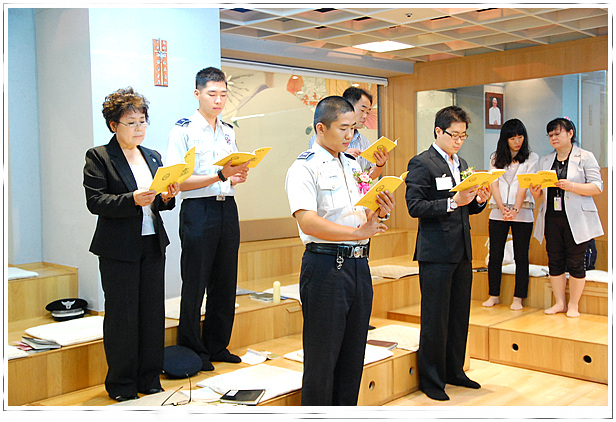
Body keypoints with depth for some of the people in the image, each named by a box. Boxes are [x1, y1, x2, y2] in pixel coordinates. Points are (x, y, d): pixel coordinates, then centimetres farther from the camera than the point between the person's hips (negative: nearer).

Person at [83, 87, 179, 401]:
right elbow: (95, 201, -13)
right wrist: (133, 200, -25)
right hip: (118, 249, -5)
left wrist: (166, 197, -5)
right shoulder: (98, 157, -3)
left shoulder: (153, 157, 14)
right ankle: (121, 386, 16)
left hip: (153, 245, 6)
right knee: (122, 316, 1)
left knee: (153, 313, 8)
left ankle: (150, 380, 22)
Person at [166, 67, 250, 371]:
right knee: (195, 284, 1)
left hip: (227, 209, 6)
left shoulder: (228, 132, 15)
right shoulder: (183, 130, -5)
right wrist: (220, 175, -21)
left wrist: (239, 176, -1)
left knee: (225, 283, 11)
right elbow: (180, 181, -12)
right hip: (198, 211, -6)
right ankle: (193, 352, 15)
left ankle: (217, 346, 25)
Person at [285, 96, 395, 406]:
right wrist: (357, 232, -26)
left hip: (359, 264, 7)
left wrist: (382, 212, -3)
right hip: (326, 266, -7)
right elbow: (308, 222, -22)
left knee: (353, 355, 15)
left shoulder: (354, 165, 15)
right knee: (322, 358, 3)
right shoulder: (304, 168, -8)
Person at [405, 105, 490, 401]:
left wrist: (479, 200, 0)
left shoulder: (461, 164, 17)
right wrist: (452, 203, -23)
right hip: (436, 252, -8)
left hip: (462, 252, 8)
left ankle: (454, 371, 29)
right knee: (435, 319, 1)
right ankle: (431, 380, 13)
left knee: (459, 316, 15)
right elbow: (415, 207, -17)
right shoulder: (421, 164, -8)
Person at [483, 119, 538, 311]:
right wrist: (502, 208, -13)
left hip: (522, 213, -2)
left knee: (521, 257, 2)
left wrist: (515, 210, -17)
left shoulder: (531, 158, 4)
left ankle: (518, 298, 10)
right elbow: (494, 185, 2)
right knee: (495, 255, 3)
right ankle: (494, 295, 14)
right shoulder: (496, 158, 11)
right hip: (498, 213, 2)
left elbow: (524, 185, -6)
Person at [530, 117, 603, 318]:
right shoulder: (545, 161, 15)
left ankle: (573, 305, 11)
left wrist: (571, 186, -20)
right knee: (555, 261, 6)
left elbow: (597, 187, -7)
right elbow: (541, 195, 15)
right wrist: (536, 193, -8)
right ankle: (559, 303, 17)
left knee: (575, 262, -1)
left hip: (576, 219, -4)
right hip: (552, 219, 4)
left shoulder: (585, 157, 2)